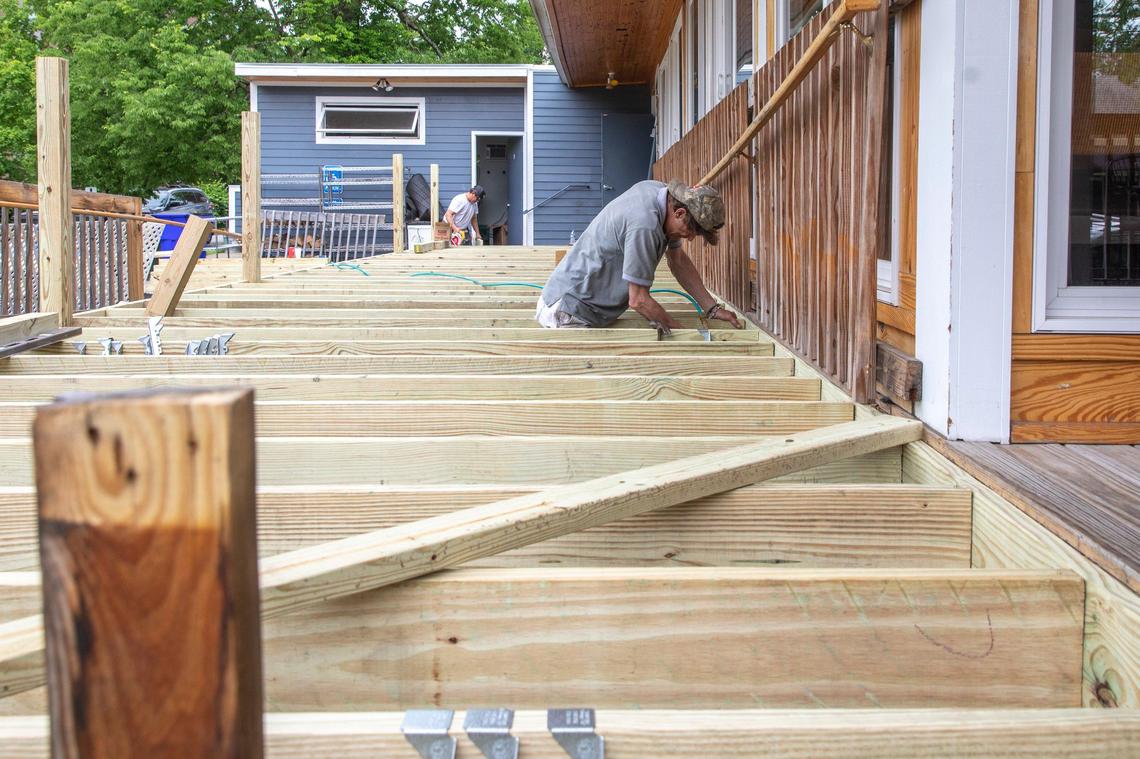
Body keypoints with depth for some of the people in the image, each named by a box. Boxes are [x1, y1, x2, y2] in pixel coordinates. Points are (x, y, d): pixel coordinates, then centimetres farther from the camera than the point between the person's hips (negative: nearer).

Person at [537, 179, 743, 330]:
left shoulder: (660, 191, 1)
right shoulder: (645, 225, -28)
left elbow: (678, 260, 15)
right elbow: (638, 300, -22)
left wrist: (712, 308, 10)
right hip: (568, 310, -10)